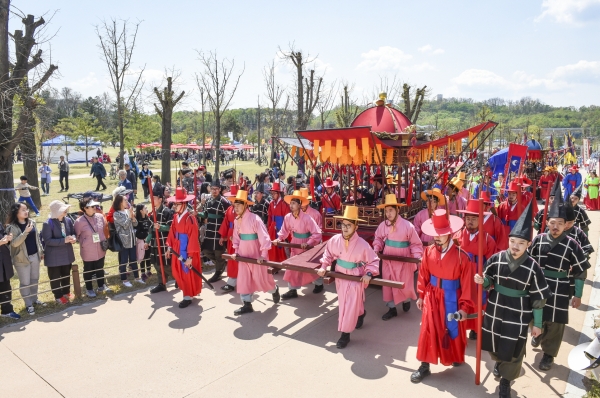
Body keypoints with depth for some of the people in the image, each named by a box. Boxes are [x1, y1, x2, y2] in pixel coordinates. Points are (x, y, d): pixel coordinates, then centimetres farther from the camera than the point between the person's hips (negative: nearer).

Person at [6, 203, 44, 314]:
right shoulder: (12, 227, -14)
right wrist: (26, 232, -31)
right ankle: (28, 304, 14)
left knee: (34, 279, 16)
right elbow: (14, 243, -23)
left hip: (34, 256, 5)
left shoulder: (31, 222, 3)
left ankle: (34, 299, 33)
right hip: (22, 258, -5)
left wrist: (41, 251, 14)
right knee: (25, 282, 3)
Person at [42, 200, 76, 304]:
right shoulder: (48, 224, -21)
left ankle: (66, 292, 42)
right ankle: (58, 296, 29)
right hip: (54, 256, -5)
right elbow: (47, 240, -23)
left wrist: (73, 238, -16)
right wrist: (64, 240, -29)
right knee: (55, 277, 12)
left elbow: (73, 232, 7)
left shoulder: (68, 220, -5)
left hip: (67, 254, 5)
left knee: (66, 275, 22)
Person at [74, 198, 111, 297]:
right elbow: (76, 236, -3)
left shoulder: (100, 217, -5)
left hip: (100, 250, 4)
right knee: (88, 270, 14)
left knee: (100, 268, 20)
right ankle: (89, 289, 32)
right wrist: (84, 243, -3)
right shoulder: (79, 221, -17)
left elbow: (105, 229, 10)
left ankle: (101, 285, 39)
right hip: (88, 252, -4)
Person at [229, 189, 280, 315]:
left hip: (256, 253, -6)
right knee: (243, 279, 6)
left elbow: (264, 237, -21)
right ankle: (247, 305, 17)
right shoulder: (237, 220, 1)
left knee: (261, 277, 7)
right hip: (243, 254, 6)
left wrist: (263, 255, -22)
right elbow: (236, 236, 10)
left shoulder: (255, 219, -20)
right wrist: (236, 251, 4)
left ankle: (274, 290, 38)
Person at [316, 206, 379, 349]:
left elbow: (373, 261, -11)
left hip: (355, 278, -5)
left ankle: (345, 334, 11)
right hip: (340, 276, 5)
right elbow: (328, 253, 6)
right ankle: (360, 313, 54)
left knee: (350, 306, -3)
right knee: (343, 303, 23)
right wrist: (323, 266, -5)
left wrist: (369, 274, -24)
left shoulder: (362, 244, -22)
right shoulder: (335, 240, -13)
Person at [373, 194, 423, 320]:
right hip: (387, 259, 4)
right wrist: (376, 249, -7)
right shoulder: (383, 225, -7)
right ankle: (392, 309, 27)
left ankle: (406, 300, 41)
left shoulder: (407, 225, -18)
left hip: (403, 261, -3)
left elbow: (415, 243, -10)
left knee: (405, 284, 6)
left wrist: (417, 257, -22)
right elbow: (378, 238, 9)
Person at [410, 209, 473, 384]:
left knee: (453, 330, 18)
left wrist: (465, 307, -12)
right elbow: (423, 275, 2)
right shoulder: (429, 251, -8)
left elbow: (466, 284, -14)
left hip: (451, 299, -2)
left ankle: (455, 357, 47)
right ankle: (425, 366, 19)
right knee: (428, 330, 6)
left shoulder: (462, 256, -19)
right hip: (432, 296, 3)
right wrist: (421, 295, 6)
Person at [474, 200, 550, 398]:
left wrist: (537, 323, -1)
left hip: (518, 315, -2)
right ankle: (498, 361, 53)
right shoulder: (496, 259, -10)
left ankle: (505, 381, 33)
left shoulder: (533, 267, -15)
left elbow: (538, 298, -6)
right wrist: (482, 280, -20)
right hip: (495, 309, 2)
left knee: (513, 350, 7)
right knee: (493, 345, 19)